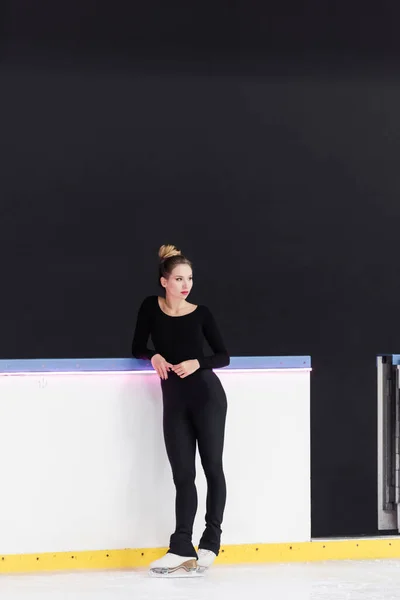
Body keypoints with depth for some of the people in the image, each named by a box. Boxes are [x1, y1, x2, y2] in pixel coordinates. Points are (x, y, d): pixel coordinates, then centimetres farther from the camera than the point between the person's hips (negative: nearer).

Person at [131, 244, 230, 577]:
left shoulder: (201, 314, 1)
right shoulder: (151, 308, 3)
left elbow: (224, 356, 5)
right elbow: (138, 348, 11)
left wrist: (198, 363, -12)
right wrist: (154, 357, -9)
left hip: (207, 394, -1)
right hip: (174, 400, 1)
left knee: (212, 468, 1)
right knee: (182, 474, 0)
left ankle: (210, 544, 7)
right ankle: (183, 550, -6)